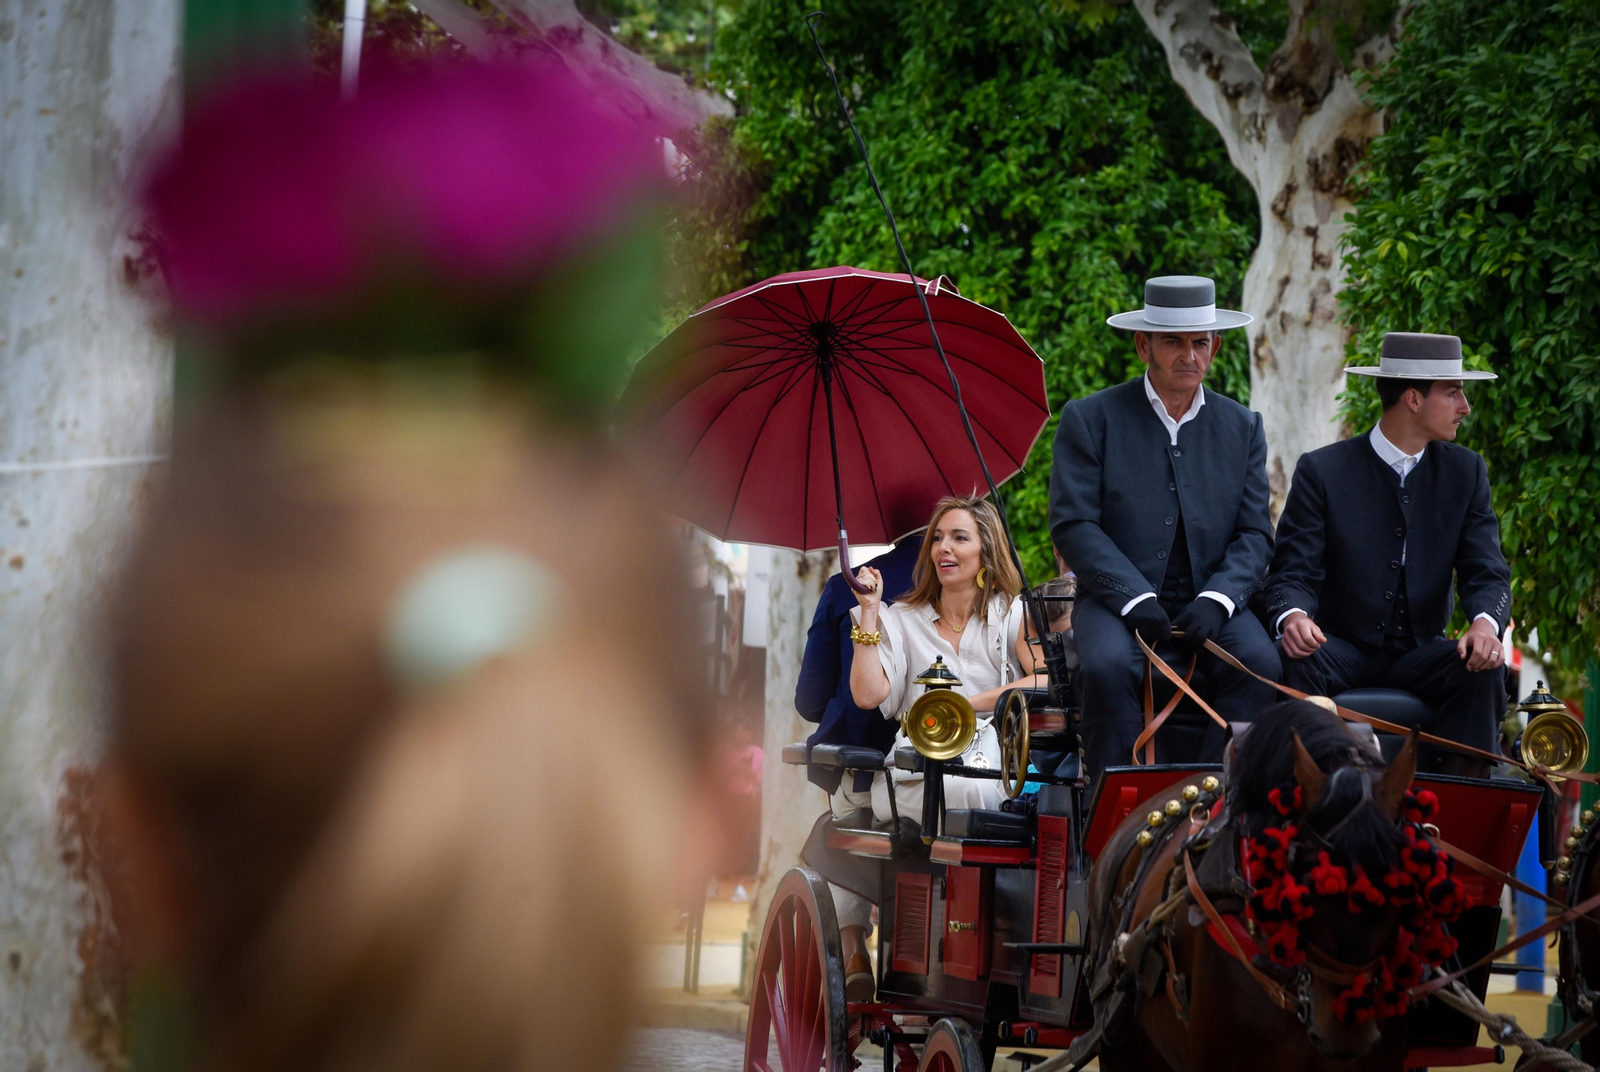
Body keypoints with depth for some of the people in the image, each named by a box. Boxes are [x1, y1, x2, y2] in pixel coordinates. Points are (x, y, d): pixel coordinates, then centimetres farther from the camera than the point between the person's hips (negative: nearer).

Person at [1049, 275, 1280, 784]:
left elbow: (1254, 534, 7)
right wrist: (1135, 599, -19)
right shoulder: (1089, 418, 3)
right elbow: (1072, 525, -5)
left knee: (1259, 662, -28)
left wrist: (1216, 599, -13)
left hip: (1208, 602, 2)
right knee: (1108, 667, -34)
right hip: (1116, 600, -2)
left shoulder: (1242, 427, 12)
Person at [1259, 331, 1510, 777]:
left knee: (1485, 667, -27)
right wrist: (1294, 617, -34)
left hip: (1420, 656, 2)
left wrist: (1485, 623, -25)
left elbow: (1486, 572, -1)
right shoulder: (1321, 471, -4)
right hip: (1342, 652, -2)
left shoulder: (1465, 471, 6)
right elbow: (1293, 575, -8)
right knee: (1297, 662, -34)